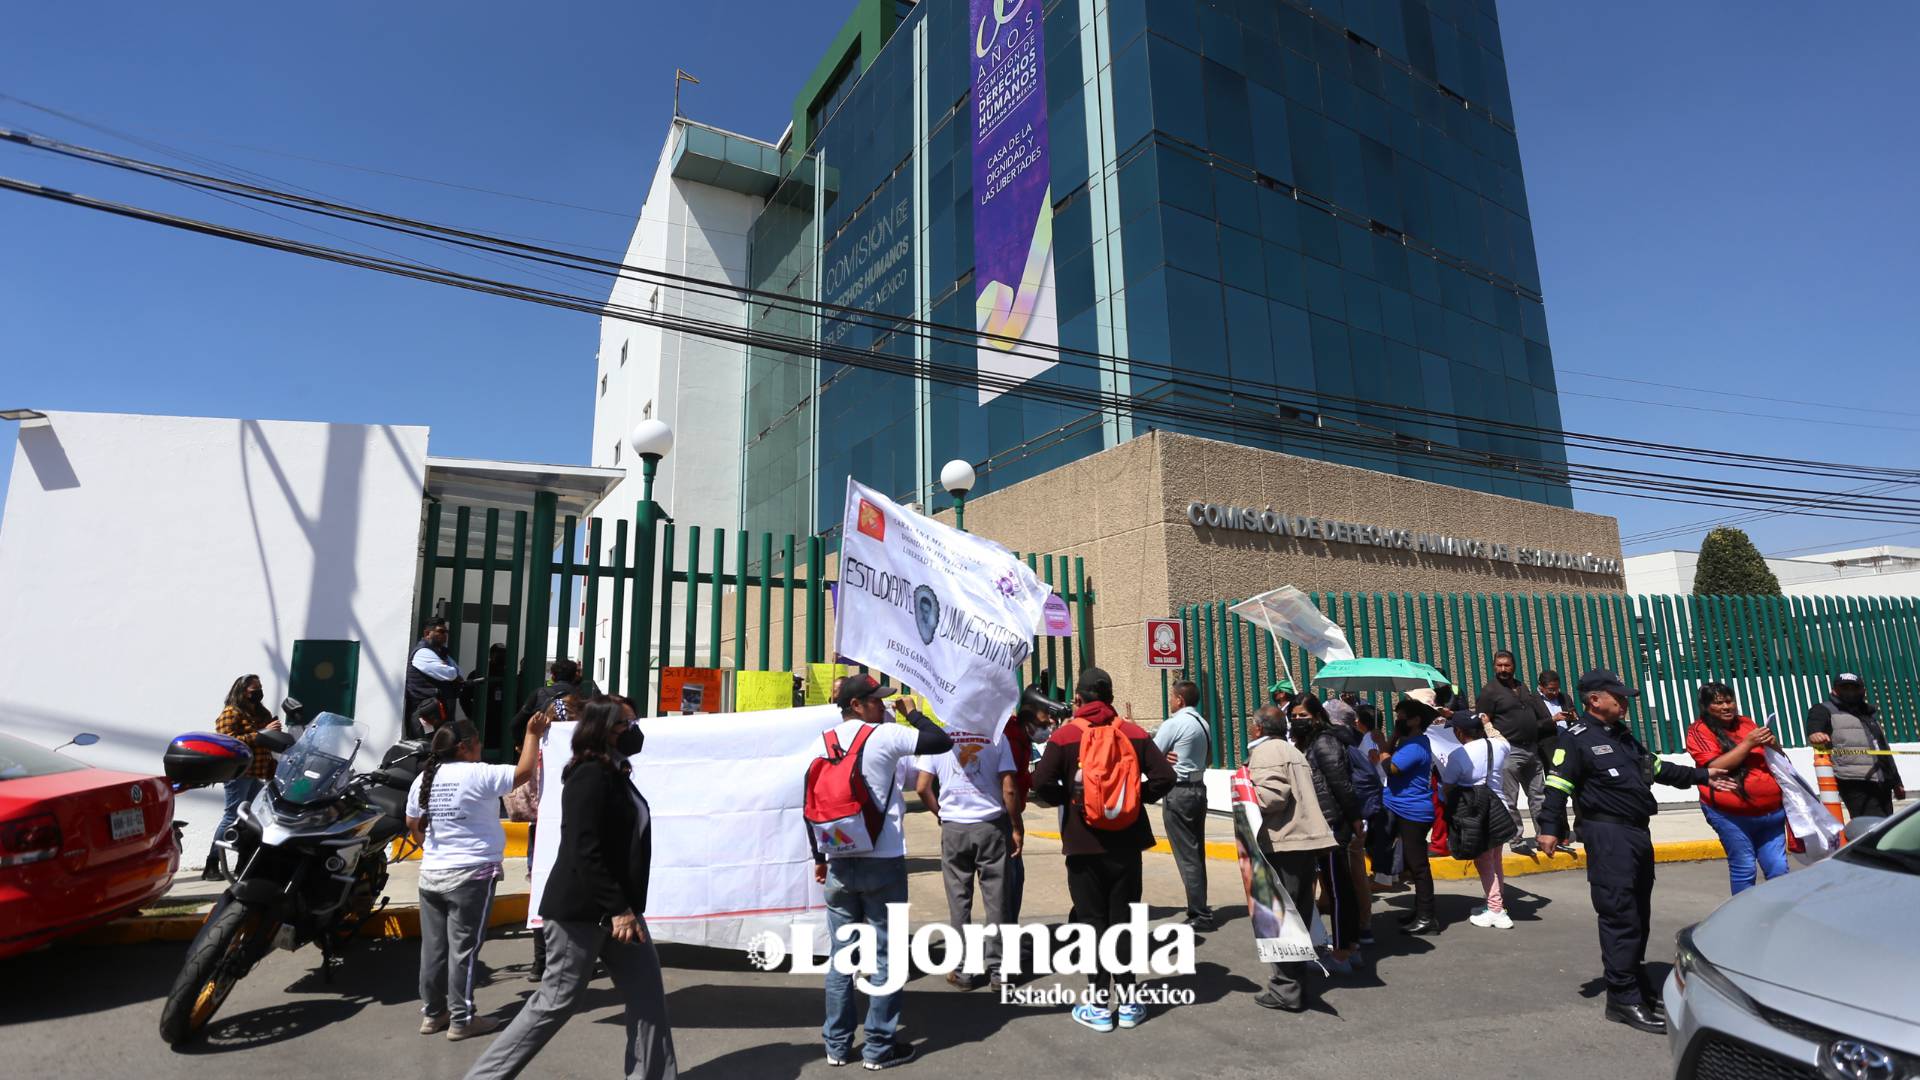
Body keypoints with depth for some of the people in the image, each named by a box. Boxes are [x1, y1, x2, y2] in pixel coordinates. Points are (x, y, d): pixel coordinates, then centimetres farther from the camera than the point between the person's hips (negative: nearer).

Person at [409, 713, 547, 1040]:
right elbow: (524, 772, -13)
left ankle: (431, 1013, 23)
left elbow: (412, 824, 16)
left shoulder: (424, 779, 7)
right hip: (470, 875, -7)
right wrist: (532, 735, -5)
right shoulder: (477, 774, -16)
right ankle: (462, 1019, 8)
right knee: (463, 948, 1)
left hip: (431, 874, 7)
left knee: (434, 946, 13)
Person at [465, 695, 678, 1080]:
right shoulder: (590, 775, -18)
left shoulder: (615, 774, 11)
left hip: (616, 907, 9)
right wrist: (617, 909, -21)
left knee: (647, 995, 8)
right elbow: (584, 852, -23)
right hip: (581, 910, -9)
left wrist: (626, 907, 15)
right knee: (556, 1002, 3)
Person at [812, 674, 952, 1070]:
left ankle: (837, 1045, 22)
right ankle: (879, 1047, 14)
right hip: (883, 862, -5)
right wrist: (911, 713, 3)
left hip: (839, 863, 5)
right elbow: (943, 741, -10)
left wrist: (819, 857, 15)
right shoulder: (884, 735, -11)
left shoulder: (824, 743, 5)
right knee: (886, 956, 6)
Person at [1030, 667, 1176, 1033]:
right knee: (1124, 918, 12)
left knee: (1092, 919, 8)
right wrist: (1136, 795, 7)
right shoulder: (1133, 732, -1)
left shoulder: (1064, 735, -8)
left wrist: (1066, 797, 2)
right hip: (1126, 841, 3)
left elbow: (1042, 785, -16)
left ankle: (1100, 1002, 13)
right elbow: (1164, 777, -7)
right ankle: (1127, 1000, 18)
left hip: (1084, 842, -2)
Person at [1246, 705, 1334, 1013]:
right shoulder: (1293, 751, 21)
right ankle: (1295, 980, 27)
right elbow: (1298, 794, 20)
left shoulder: (1264, 751, -9)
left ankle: (1286, 990, 0)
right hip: (1307, 840, 9)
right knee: (1296, 915, 16)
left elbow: (1273, 794, -20)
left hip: (1283, 844, -9)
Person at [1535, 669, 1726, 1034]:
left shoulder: (1623, 735, 17)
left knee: (1639, 912, 17)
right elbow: (1558, 785, -17)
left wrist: (1702, 775, 33)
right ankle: (1623, 998, -3)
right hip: (1608, 836, -9)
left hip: (1637, 833, 9)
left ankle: (1638, 983, 30)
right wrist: (1550, 828, -24)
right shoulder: (1577, 738, -11)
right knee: (1620, 915, -8)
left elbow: (1658, 768, 31)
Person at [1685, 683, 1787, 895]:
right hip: (1732, 815, -5)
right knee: (1743, 869, 0)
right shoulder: (1699, 731, -4)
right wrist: (1748, 743, -16)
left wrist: (1773, 744, -3)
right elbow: (1715, 767, -15)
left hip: (1771, 811, 5)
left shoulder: (1746, 723, 12)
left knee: (1779, 869, 7)